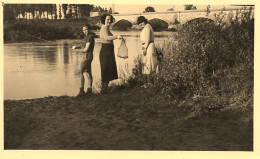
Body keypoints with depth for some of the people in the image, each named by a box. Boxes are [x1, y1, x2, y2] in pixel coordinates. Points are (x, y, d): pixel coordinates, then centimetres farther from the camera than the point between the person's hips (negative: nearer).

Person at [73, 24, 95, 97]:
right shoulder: (87, 36, 15)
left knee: (80, 72, -17)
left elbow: (86, 49, -19)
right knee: (88, 73, 14)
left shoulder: (90, 37, -16)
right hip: (86, 56, 11)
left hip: (87, 56, -11)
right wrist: (77, 47, 6)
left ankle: (81, 90, -20)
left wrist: (78, 50, -3)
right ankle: (89, 90, 21)